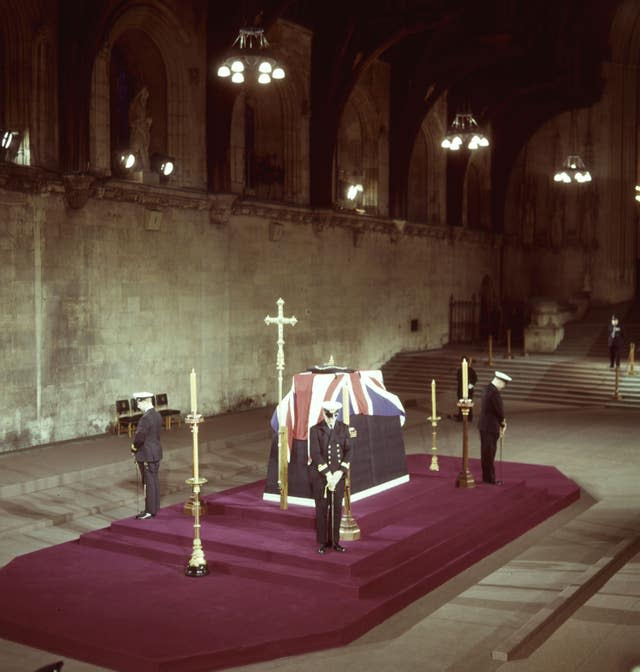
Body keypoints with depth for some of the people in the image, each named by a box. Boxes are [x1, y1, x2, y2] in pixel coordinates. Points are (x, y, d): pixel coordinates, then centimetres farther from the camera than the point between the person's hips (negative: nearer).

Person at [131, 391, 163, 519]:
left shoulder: (145, 418, -22)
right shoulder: (157, 415, 7)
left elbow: (139, 437, -23)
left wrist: (134, 448, -4)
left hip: (146, 455, -9)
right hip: (156, 452, 9)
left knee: (149, 482, -2)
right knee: (154, 480, 15)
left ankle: (149, 511, 5)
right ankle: (155, 507, 23)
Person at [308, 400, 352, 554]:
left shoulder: (343, 428, 3)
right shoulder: (315, 430, -7)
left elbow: (348, 451, 1)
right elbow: (315, 454, -12)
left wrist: (339, 473, -10)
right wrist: (328, 475, -16)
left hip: (338, 474, 3)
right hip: (320, 475, -3)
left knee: (337, 509, 6)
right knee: (322, 509, 4)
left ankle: (335, 541, 18)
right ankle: (323, 542, 15)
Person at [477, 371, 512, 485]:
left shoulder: (488, 389, 10)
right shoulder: (495, 392, -21)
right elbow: (500, 411, -16)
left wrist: (501, 422, 10)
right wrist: (503, 424, 0)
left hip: (485, 427, 10)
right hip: (490, 428, -10)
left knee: (486, 453, 15)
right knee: (489, 454, -2)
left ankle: (487, 477, 23)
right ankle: (490, 479, 5)